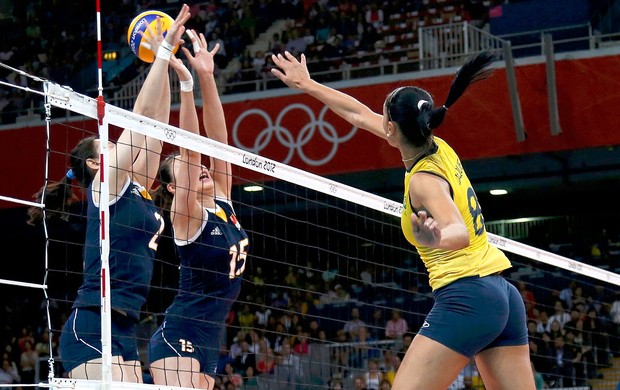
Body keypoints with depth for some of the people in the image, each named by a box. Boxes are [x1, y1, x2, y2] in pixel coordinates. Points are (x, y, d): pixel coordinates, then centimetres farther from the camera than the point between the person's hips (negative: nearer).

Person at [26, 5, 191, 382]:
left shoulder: (137, 189, 20)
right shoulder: (105, 186, -1)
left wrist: (166, 61, 20)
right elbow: (143, 113, -4)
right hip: (93, 327, -9)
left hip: (122, 330, 9)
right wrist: (164, 51, 0)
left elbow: (157, 122, 21)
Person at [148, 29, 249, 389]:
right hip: (179, 337, -8)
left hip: (209, 342, 8)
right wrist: (187, 84, -25)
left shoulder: (223, 204, 12)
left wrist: (208, 77, -3)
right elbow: (188, 148, -17)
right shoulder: (187, 214, -6)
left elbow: (218, 141, 4)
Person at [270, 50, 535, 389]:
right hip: (505, 296, 9)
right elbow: (360, 115, 21)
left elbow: (460, 232, -32)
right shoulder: (439, 149, 9)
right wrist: (307, 85, 28)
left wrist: (434, 240, -54)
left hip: (464, 299, -9)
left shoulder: (424, 179, -14)